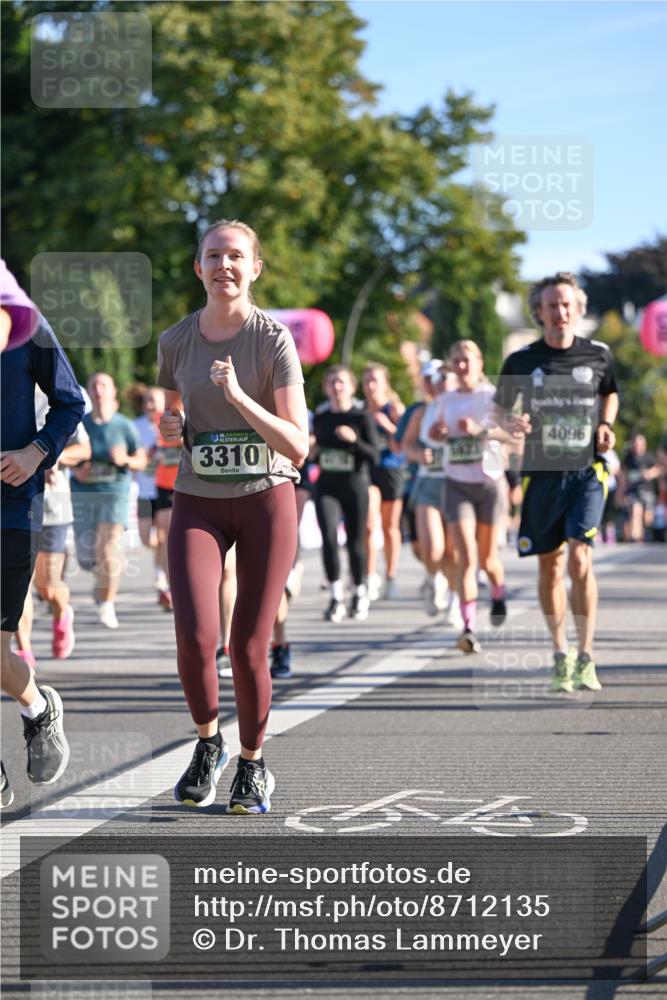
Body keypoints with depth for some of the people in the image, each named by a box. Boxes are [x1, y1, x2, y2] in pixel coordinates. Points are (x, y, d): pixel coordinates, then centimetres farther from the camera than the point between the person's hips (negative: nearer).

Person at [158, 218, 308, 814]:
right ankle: (208, 742, 10)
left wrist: (240, 397, -25)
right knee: (196, 636, -18)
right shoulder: (176, 341, 2)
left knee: (249, 648, -3)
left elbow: (297, 448, -14)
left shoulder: (274, 340, -9)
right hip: (197, 502, 2)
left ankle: (252, 764, 21)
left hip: (266, 498, -2)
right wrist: (169, 427, -2)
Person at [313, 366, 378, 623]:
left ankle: (360, 595, 24)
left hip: (355, 485, -2)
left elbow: (373, 455, -8)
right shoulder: (320, 417, 8)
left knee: (355, 542, 4)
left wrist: (354, 440, -23)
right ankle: (336, 596, -7)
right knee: (329, 538, -15)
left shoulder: (362, 416, -3)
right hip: (326, 486, 2)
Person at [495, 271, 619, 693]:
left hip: (587, 472, -1)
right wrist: (512, 421, -10)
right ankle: (561, 654, 24)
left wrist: (606, 427, 3)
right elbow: (503, 407, 12)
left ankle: (586, 658, -9)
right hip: (542, 473, 1)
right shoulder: (521, 361, 1)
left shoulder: (599, 355, 2)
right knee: (550, 566, 8)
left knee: (580, 559, -16)